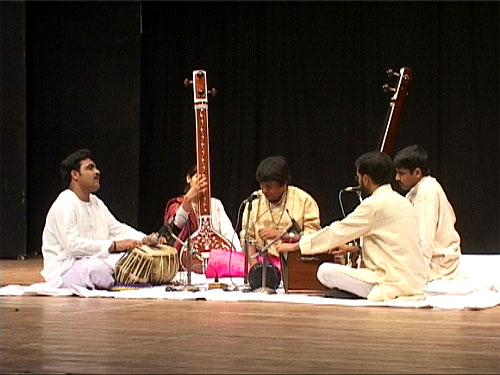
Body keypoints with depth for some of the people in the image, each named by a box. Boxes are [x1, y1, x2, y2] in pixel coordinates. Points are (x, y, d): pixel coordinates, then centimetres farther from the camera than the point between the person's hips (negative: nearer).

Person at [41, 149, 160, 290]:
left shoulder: (96, 203, 16)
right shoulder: (64, 205, -15)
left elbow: (118, 229, 15)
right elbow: (73, 245, -26)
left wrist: (144, 239, -5)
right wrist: (114, 245, -28)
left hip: (93, 260, 8)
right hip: (65, 268, -8)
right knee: (98, 269, -37)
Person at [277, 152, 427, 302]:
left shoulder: (375, 204, -10)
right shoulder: (403, 203, 16)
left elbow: (337, 232, -5)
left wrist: (295, 246, 5)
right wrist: (353, 248, 32)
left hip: (396, 285, -9)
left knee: (326, 271, -6)